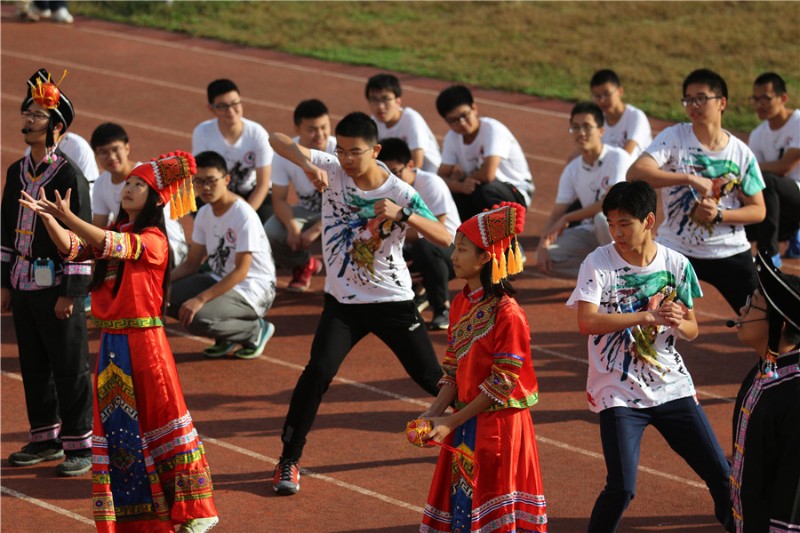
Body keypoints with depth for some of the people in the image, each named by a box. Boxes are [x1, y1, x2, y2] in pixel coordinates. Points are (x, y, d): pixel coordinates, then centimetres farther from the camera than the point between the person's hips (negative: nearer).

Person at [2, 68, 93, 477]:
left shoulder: (69, 176, -11)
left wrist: (70, 293, -14)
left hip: (58, 287, -7)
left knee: (70, 370, 0)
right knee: (33, 366, 13)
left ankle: (79, 447, 6)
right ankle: (46, 439, 24)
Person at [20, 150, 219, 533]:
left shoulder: (152, 240, -11)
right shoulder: (115, 233, 12)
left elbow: (112, 246, -28)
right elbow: (71, 247, 1)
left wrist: (67, 217, -37)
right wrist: (47, 217, -16)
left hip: (143, 340, -8)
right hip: (111, 341, 8)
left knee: (158, 421, -3)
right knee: (115, 425, 10)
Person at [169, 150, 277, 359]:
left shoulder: (244, 215, -20)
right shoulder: (204, 213, 4)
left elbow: (241, 271, -24)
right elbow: (191, 263, 9)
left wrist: (201, 299, -31)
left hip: (252, 290, -8)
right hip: (219, 280, 8)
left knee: (197, 318, -31)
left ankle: (256, 330, -3)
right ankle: (225, 338, 4)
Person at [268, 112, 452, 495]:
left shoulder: (400, 192, -13)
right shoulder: (331, 170, -9)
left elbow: (444, 238, -21)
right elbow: (277, 140, -17)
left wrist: (403, 213, -34)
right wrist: (307, 164, -36)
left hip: (393, 300, -1)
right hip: (342, 301, 1)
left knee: (430, 376, 4)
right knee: (318, 372, -16)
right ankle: (289, 461, -6)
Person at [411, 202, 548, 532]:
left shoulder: (506, 313, -16)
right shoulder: (461, 304, 9)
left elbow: (503, 384, -17)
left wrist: (450, 422, -16)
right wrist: (434, 413, -3)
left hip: (498, 427, -8)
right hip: (464, 425, 8)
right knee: (461, 505, 11)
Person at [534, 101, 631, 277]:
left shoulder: (618, 158, -17)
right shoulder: (572, 170, 0)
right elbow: (556, 214, -1)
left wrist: (567, 218, -24)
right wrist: (543, 245, -20)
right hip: (591, 232, 6)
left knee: (603, 216, -38)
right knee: (550, 253, -14)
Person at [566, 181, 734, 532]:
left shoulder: (676, 265, 1)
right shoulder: (598, 263, -9)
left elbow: (691, 330, 9)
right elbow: (587, 322, -22)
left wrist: (680, 323, -15)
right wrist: (647, 316, -27)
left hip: (672, 387, 4)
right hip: (618, 393, -4)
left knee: (721, 474, 5)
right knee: (621, 487, -15)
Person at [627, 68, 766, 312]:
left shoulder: (742, 153, -2)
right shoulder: (673, 137, -7)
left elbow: (758, 210, 3)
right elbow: (635, 173, -23)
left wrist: (718, 214, -15)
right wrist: (689, 178, -30)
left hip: (730, 252, 2)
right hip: (676, 250, -2)